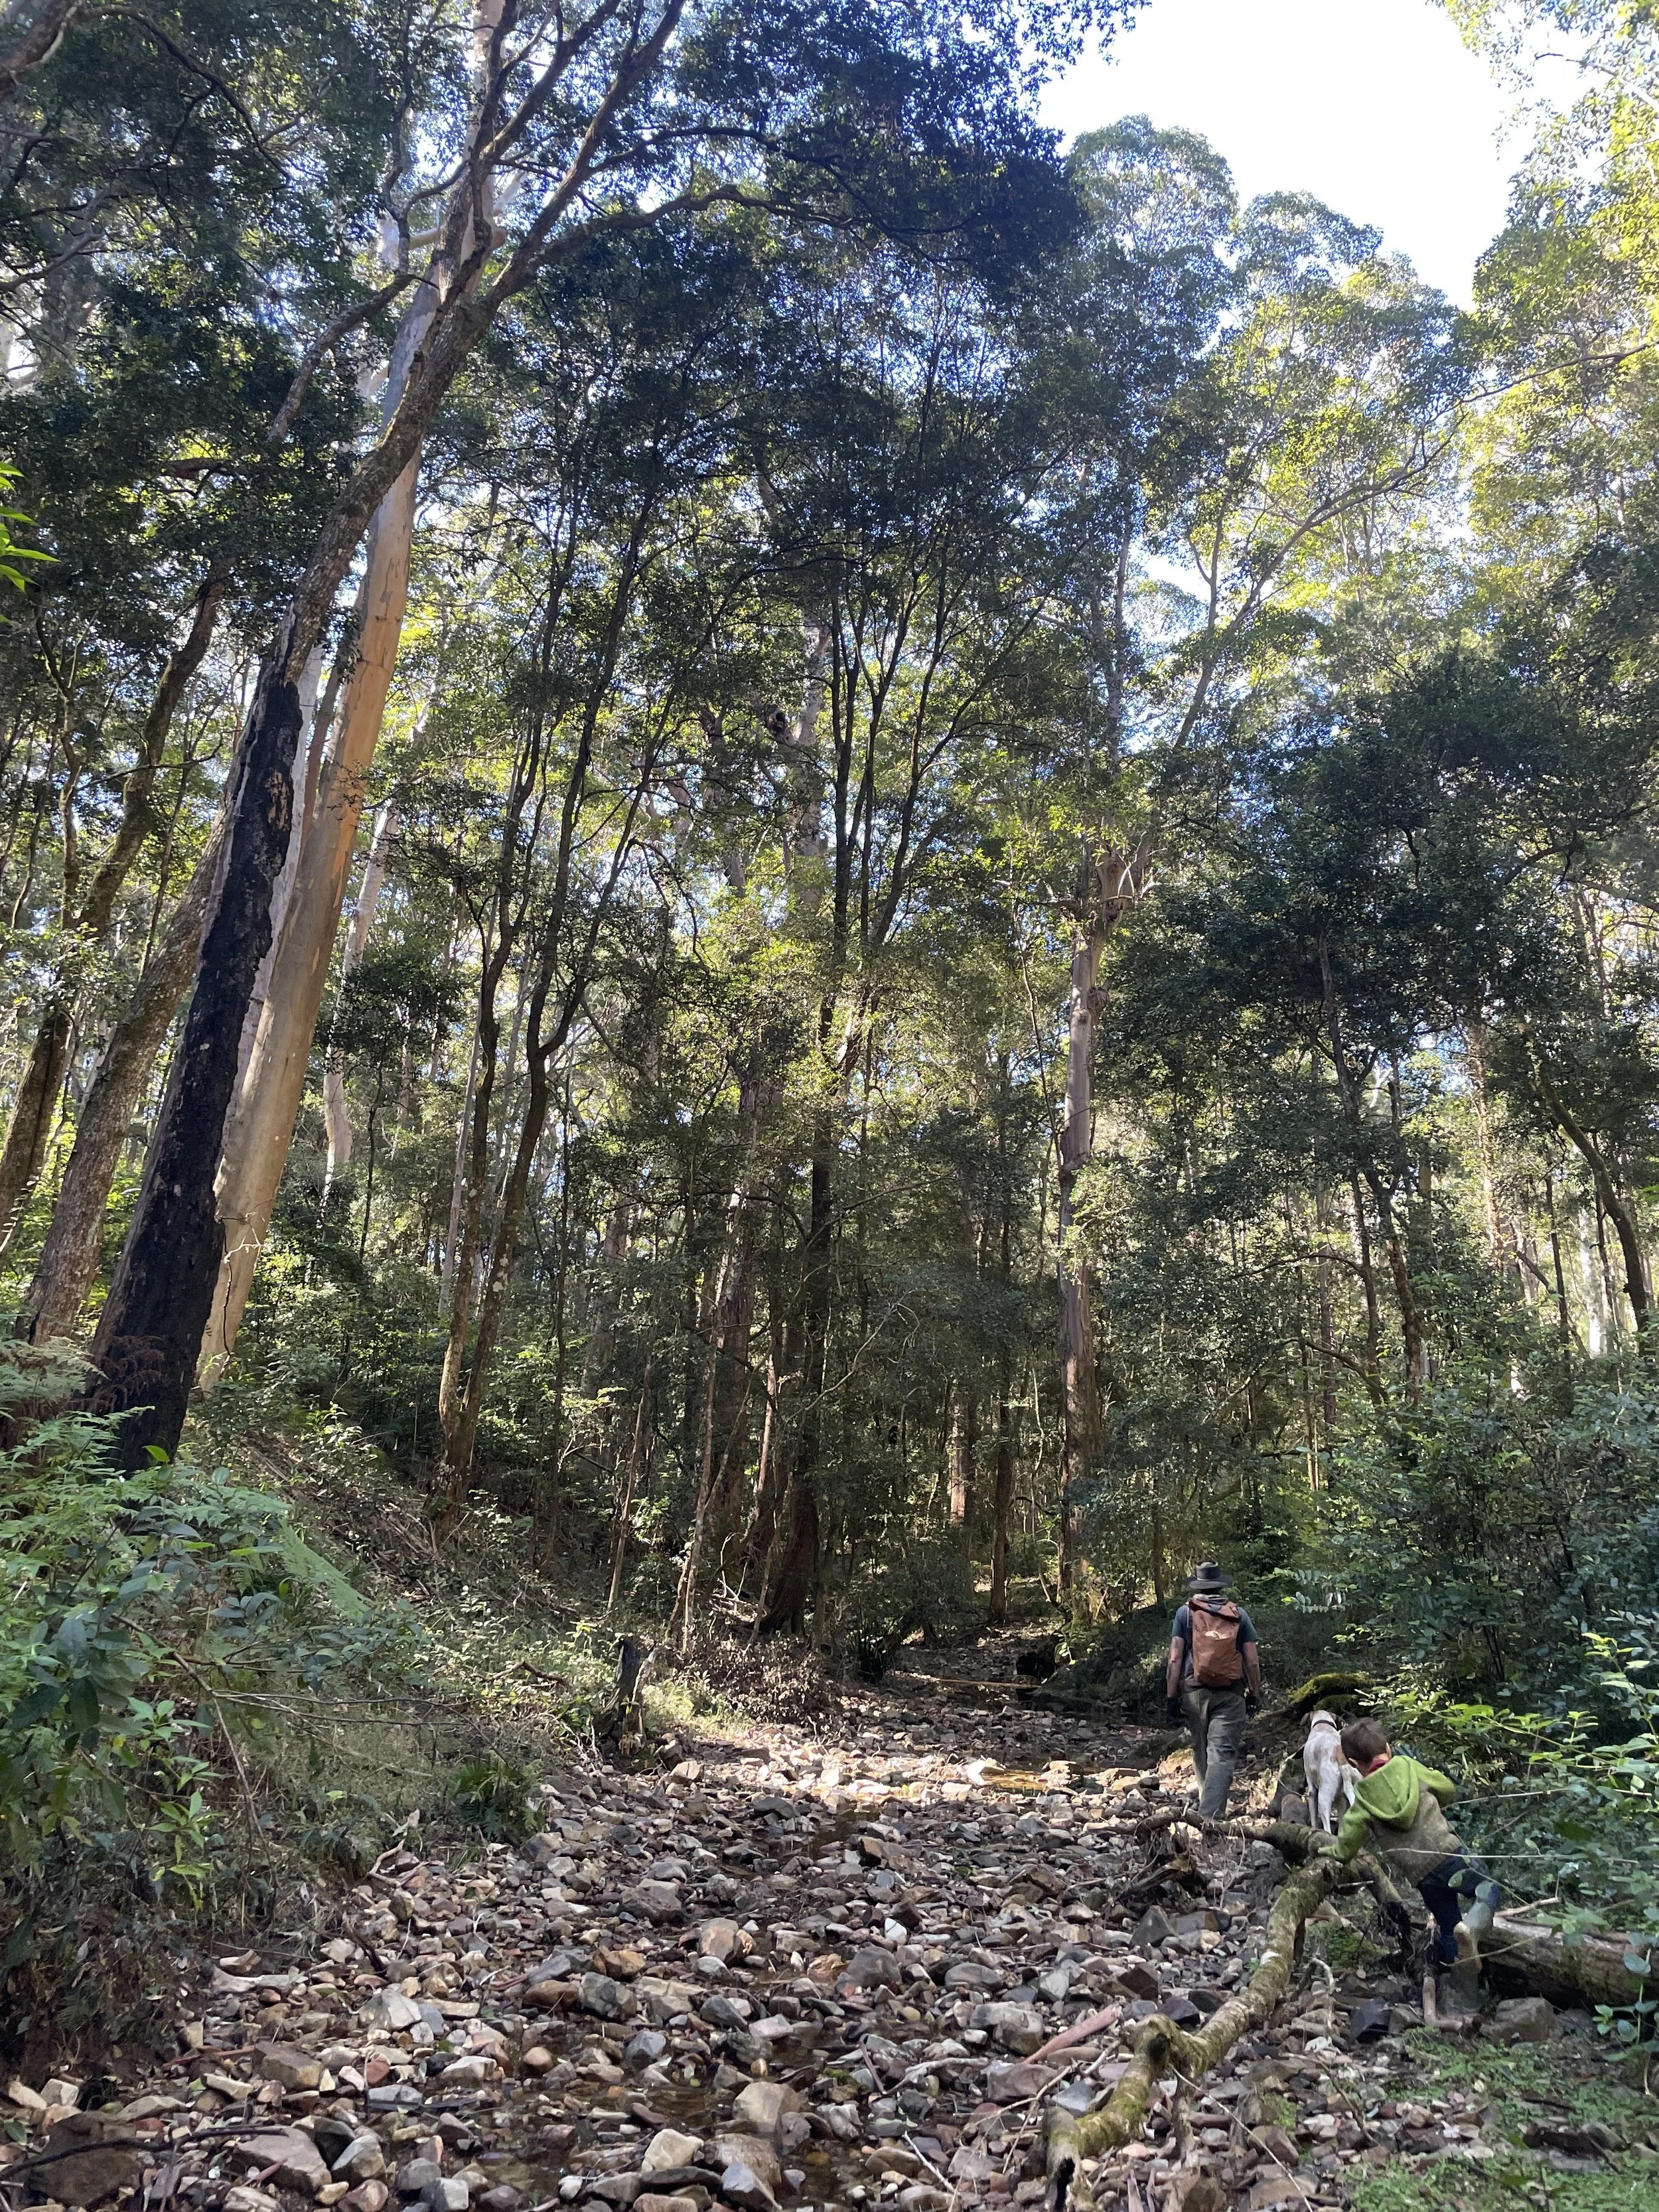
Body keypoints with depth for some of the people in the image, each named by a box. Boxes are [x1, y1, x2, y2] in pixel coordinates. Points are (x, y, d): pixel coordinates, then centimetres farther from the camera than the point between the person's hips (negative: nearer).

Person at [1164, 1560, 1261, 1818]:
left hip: (1194, 1691, 1)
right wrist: (1255, 1693, 14)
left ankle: (1207, 1805, 29)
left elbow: (1175, 1658, -3)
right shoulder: (1239, 1614, 4)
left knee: (1201, 1750, 18)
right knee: (1223, 1755, -5)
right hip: (1231, 1694, -1)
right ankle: (1211, 1815, -17)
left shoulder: (1185, 1613, 2)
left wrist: (1171, 1697, 0)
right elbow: (1252, 1659, 3)